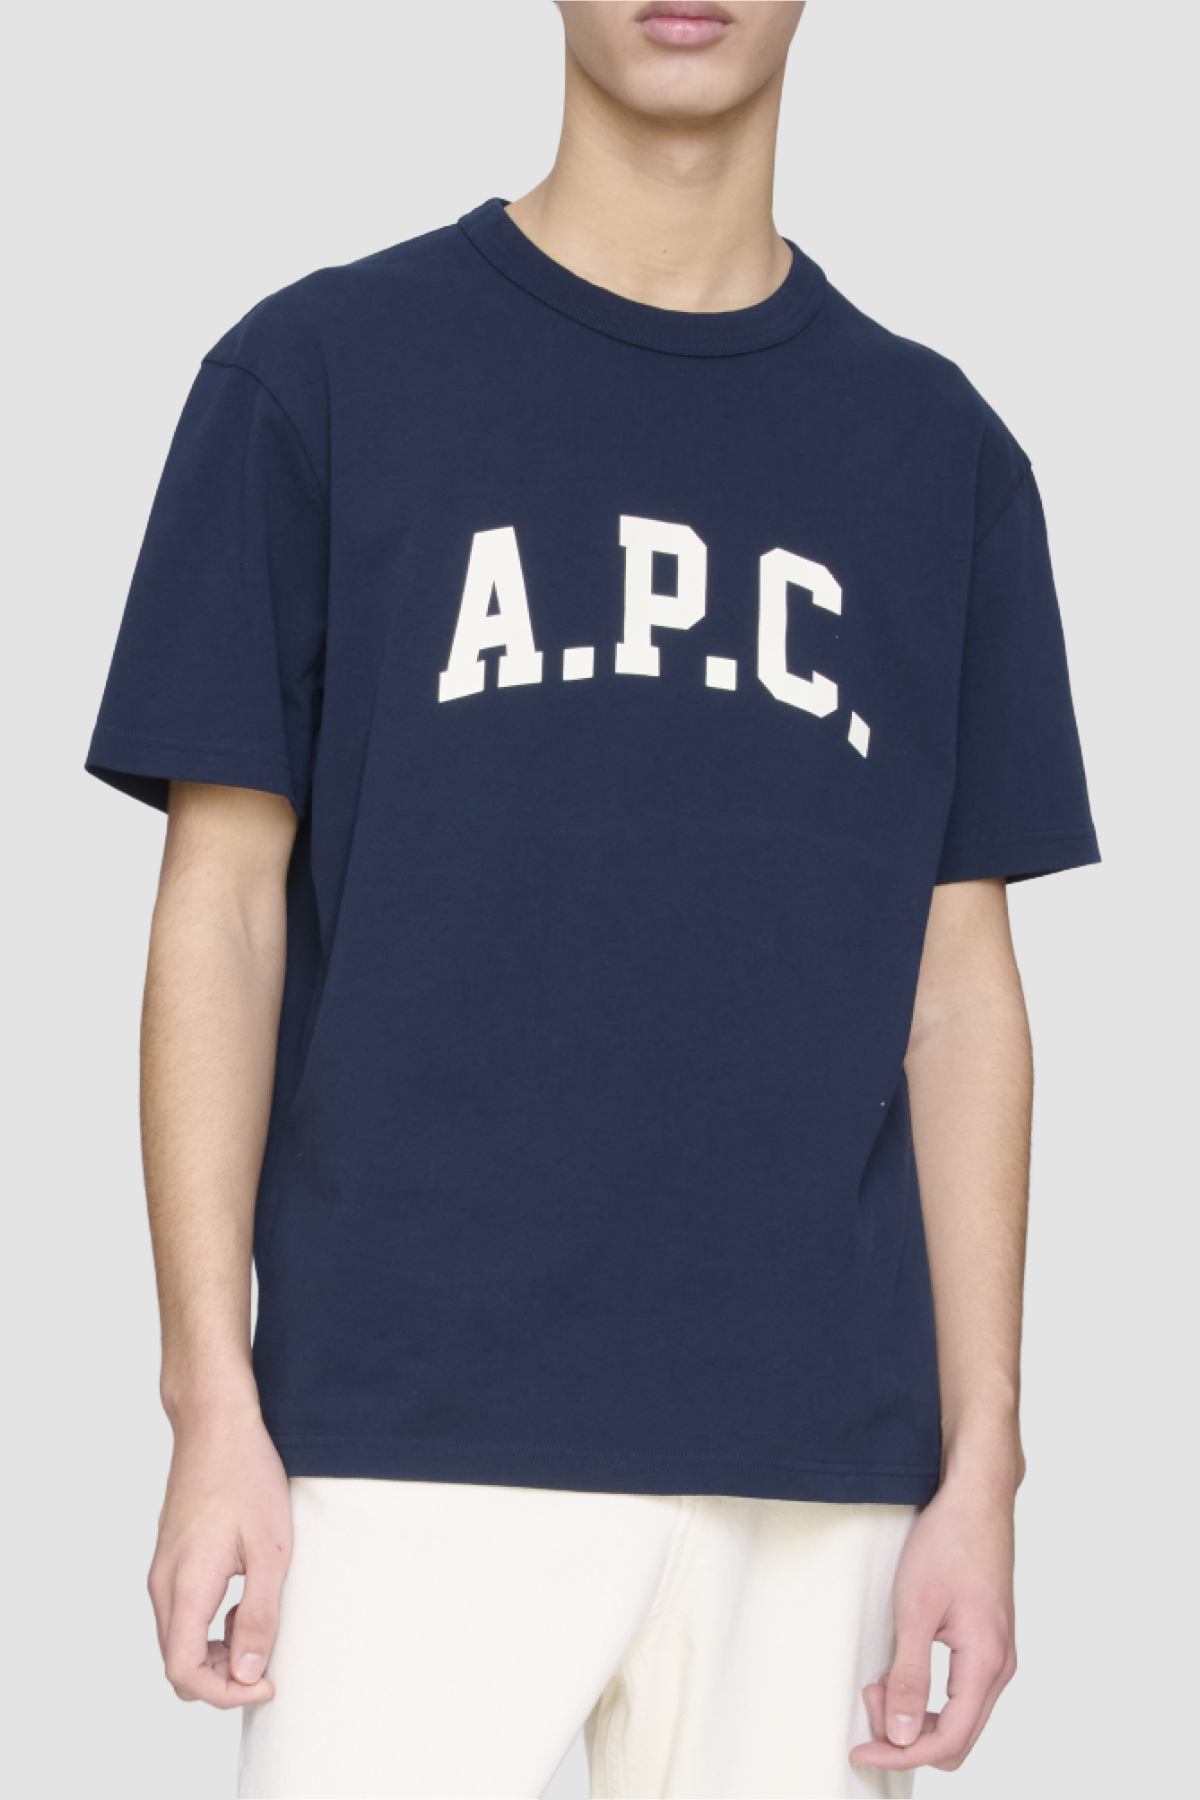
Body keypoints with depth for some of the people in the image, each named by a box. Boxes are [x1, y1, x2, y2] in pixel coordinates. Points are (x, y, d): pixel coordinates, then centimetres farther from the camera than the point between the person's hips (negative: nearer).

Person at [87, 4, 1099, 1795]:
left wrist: (982, 1461, 3)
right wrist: (213, 1407, -4)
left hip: (818, 1453, 2)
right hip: (414, 1438, -2)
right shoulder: (320, 371, 5)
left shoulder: (939, 449, 12)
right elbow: (222, 907, 3)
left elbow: (956, 989, 10)